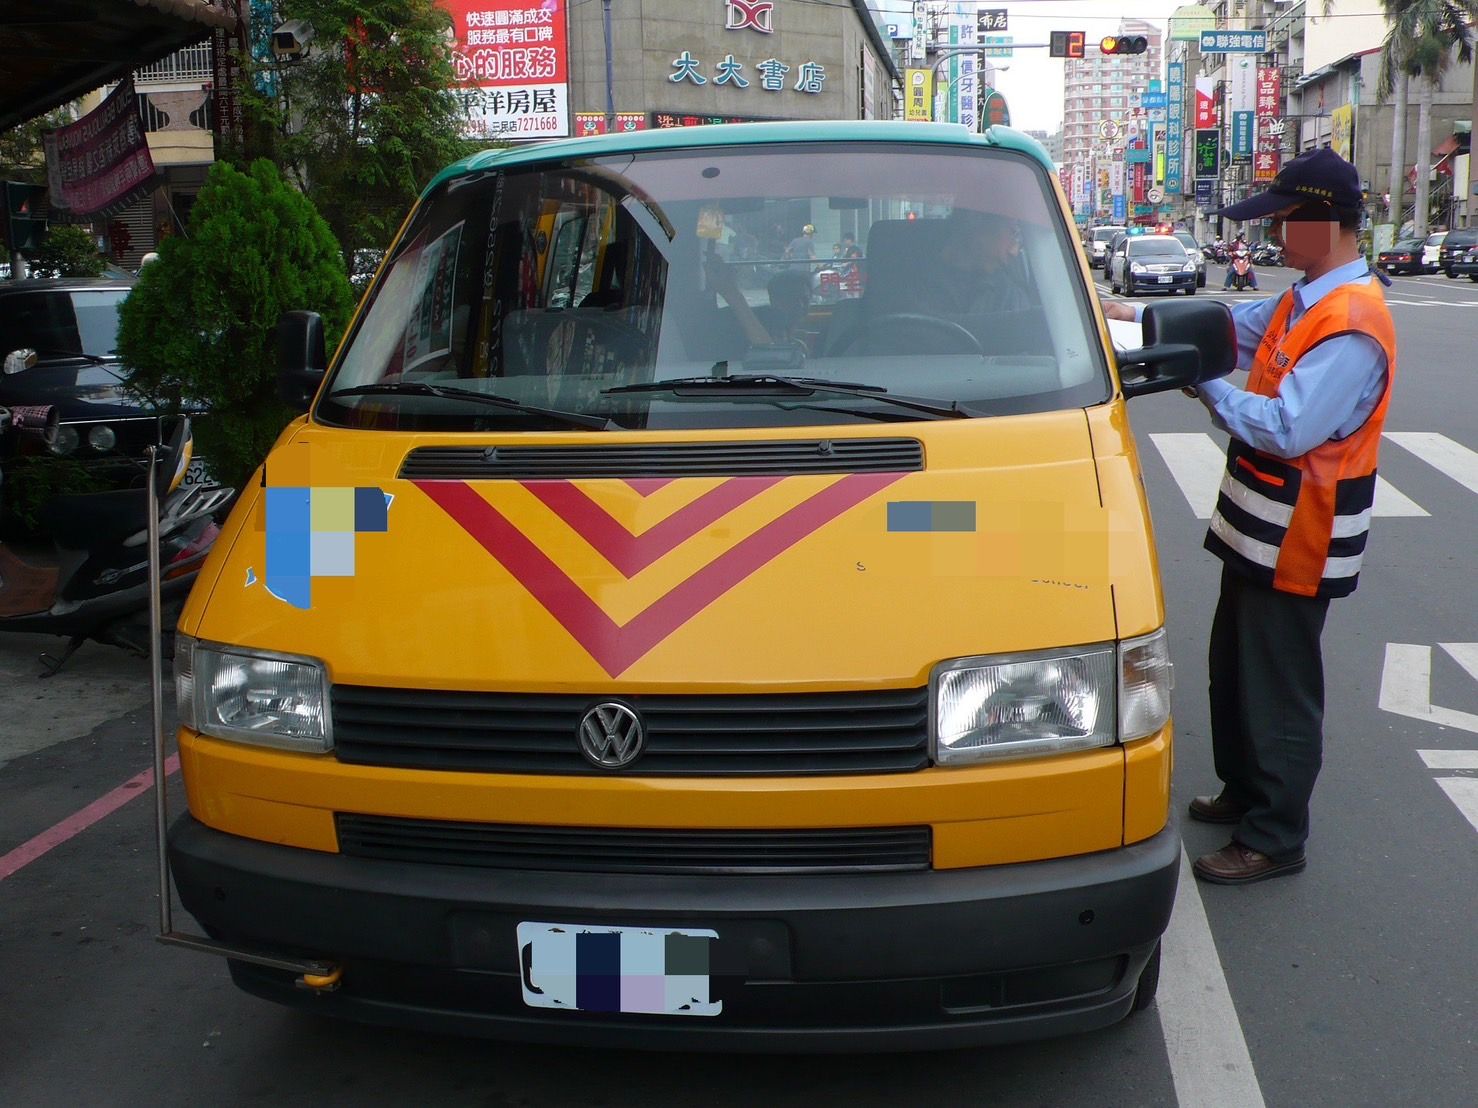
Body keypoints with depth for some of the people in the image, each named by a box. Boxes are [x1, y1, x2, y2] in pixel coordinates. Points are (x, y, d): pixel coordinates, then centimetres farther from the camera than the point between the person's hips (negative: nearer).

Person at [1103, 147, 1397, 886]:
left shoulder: (1351, 326, -25)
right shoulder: (1303, 302, 7)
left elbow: (1287, 429, -30)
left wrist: (1208, 389, -19)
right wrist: (1140, 318, 2)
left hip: (1296, 543, -10)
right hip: (1261, 528, 10)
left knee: (1279, 687, 1)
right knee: (1235, 666, 22)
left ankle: (1274, 839, 14)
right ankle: (1245, 790, 40)